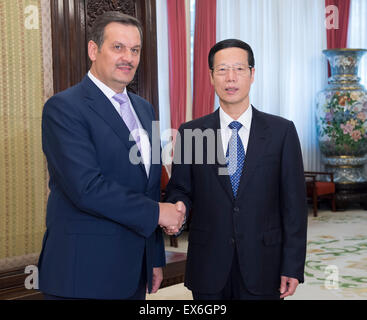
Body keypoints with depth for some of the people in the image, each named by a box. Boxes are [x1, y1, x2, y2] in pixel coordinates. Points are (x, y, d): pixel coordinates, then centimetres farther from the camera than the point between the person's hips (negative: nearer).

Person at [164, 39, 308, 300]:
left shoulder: (282, 131, -1)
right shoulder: (191, 133, 2)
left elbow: (294, 202, -2)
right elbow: (180, 189, 7)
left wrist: (292, 267, -5)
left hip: (262, 268, 0)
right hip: (208, 267, 1)